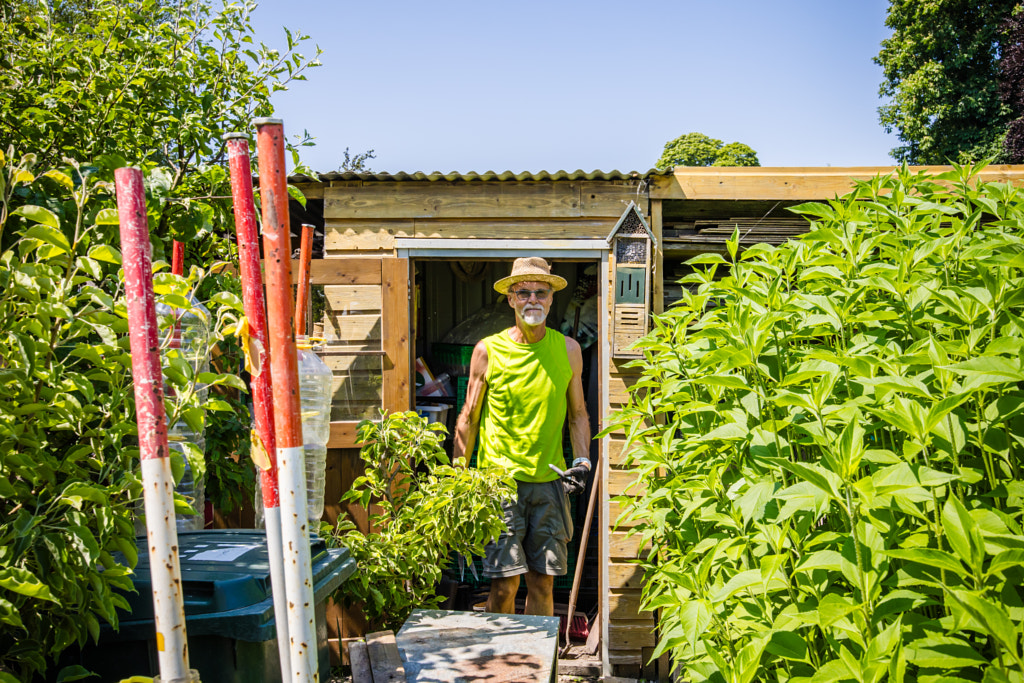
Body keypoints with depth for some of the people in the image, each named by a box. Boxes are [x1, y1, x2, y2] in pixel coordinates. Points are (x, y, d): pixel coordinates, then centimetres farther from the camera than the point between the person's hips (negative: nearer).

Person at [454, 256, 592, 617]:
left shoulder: (568, 350, 6)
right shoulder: (488, 350, -1)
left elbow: (578, 414, 16)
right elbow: (468, 419, 5)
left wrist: (582, 460, 1)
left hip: (550, 482, 2)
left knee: (542, 583, 8)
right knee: (504, 584, -3)